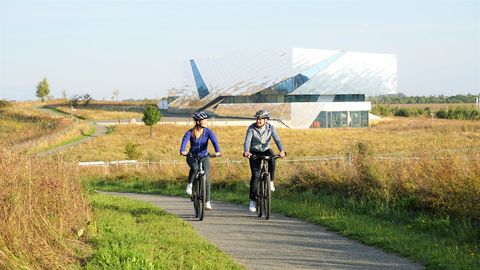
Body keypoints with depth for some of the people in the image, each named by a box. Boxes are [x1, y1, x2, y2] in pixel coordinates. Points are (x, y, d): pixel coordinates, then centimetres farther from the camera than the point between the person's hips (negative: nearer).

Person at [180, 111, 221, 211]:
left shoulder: (208, 131, -10)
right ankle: (189, 185, -9)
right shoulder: (190, 132, -13)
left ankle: (207, 202, -7)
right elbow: (184, 140, -30)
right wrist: (182, 151, -51)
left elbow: (214, 141, -25)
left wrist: (217, 151, -45)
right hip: (192, 156, -1)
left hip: (204, 157, 1)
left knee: (206, 177, -13)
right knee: (195, 168, -36)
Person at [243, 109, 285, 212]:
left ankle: (271, 181, -13)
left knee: (272, 160, -35)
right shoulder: (251, 128, -16)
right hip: (254, 152, -1)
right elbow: (247, 140, -27)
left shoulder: (270, 127, -12)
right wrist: (246, 152, -47)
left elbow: (277, 140, -22)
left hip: (266, 150, 1)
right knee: (255, 174, -15)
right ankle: (252, 200, -9)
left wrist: (282, 151, -40)